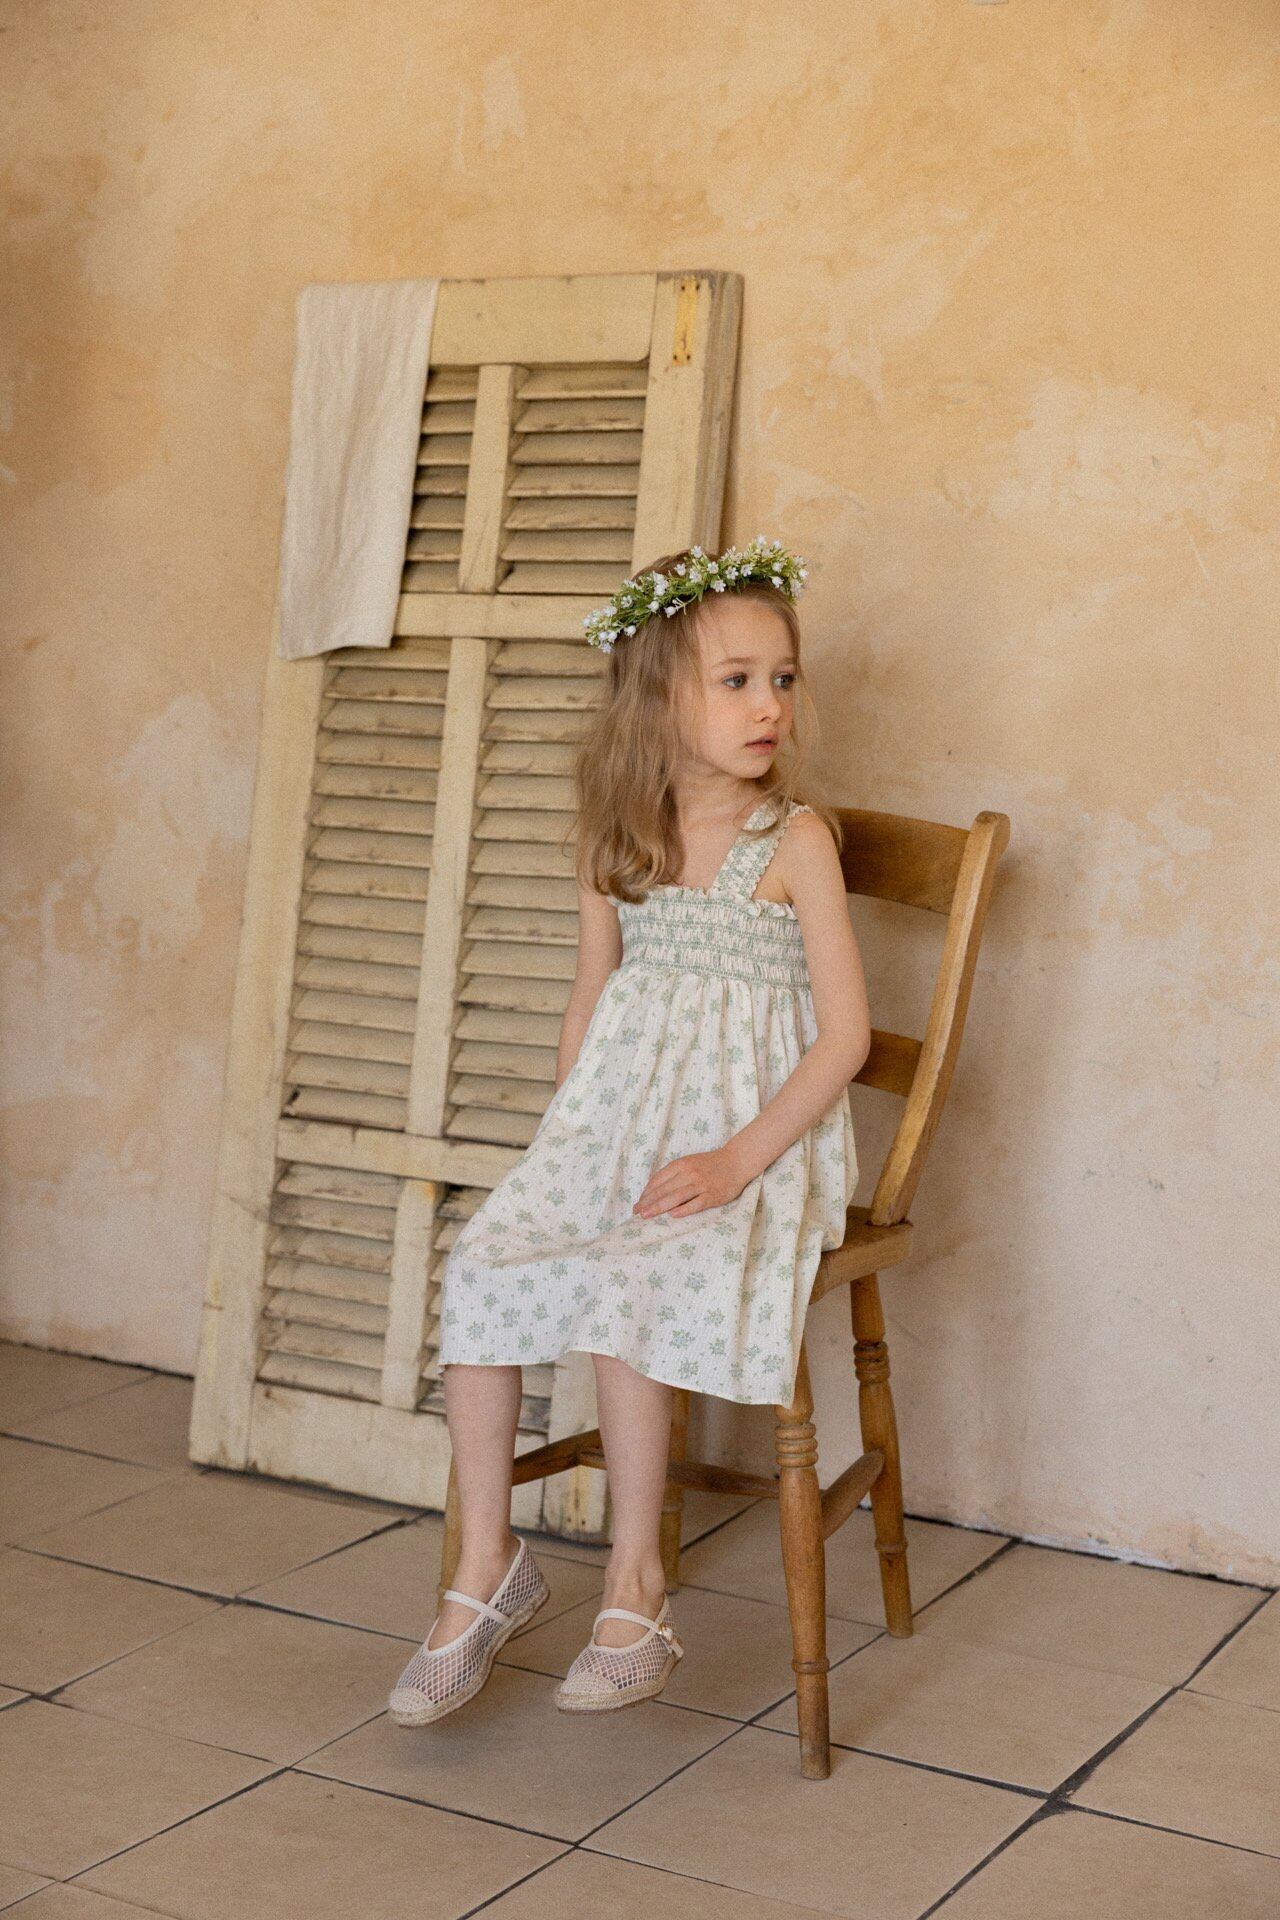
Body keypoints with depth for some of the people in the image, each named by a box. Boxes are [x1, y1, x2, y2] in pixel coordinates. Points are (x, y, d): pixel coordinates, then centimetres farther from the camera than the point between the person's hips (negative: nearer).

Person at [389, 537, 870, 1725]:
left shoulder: (795, 840, -4)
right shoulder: (620, 839, 9)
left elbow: (845, 1030, -7)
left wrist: (740, 1158, -16)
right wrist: (565, 1136, 6)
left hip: (749, 1131, -4)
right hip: (614, 1114, 5)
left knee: (626, 1287, -30)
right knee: (483, 1264, -19)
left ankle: (635, 1583, -12)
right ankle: (486, 1564, -5)